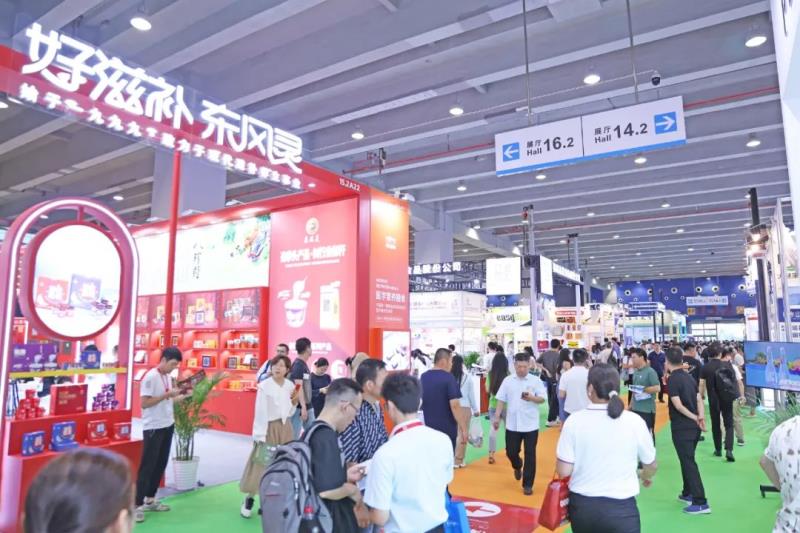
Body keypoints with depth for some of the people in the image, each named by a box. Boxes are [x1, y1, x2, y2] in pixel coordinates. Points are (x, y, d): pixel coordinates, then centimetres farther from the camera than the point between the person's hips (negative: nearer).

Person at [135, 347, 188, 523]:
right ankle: (137, 505, 8)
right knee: (147, 466, -2)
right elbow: (145, 403, -20)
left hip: (168, 426, 8)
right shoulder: (150, 377, -17)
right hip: (153, 428, -8)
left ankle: (150, 500, 28)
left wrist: (184, 396, 0)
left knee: (161, 464, 15)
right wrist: (168, 394, -24)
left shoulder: (168, 377, 8)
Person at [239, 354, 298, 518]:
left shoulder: (290, 386, 1)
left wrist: (295, 401, -8)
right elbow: (260, 412, -13)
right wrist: (259, 435, -14)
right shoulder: (264, 386, -13)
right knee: (261, 464, -2)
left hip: (285, 428, 5)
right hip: (269, 428, -5)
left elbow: (289, 412, 10)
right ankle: (249, 499, 16)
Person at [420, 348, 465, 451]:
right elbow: (454, 405, -20)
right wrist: (463, 427, -14)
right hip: (447, 428, -5)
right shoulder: (448, 378, -15)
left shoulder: (423, 377, 4)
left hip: (429, 428, 5)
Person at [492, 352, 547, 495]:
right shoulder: (508, 381, 1)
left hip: (530, 424, -2)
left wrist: (532, 398, -26)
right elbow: (501, 400, 6)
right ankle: (518, 466, 44)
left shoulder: (535, 380, -5)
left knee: (530, 455, 2)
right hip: (512, 424, 2)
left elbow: (543, 398, -7)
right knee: (511, 452, 10)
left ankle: (528, 485, 15)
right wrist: (497, 417, 4)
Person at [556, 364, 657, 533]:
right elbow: (651, 466, 5)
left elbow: (563, 471, -9)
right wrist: (644, 477, 28)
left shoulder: (574, 421, -12)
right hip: (620, 508, -1)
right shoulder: (634, 421, -10)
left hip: (582, 505, 1)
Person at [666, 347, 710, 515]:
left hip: (682, 427, -8)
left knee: (688, 463, -4)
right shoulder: (689, 377, 10)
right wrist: (701, 417, -6)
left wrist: (694, 418, -13)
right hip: (694, 426, 8)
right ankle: (688, 493, 31)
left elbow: (678, 405, -21)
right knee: (688, 460, 20)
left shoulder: (672, 380, -15)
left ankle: (701, 502, -4)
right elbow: (699, 399, 5)